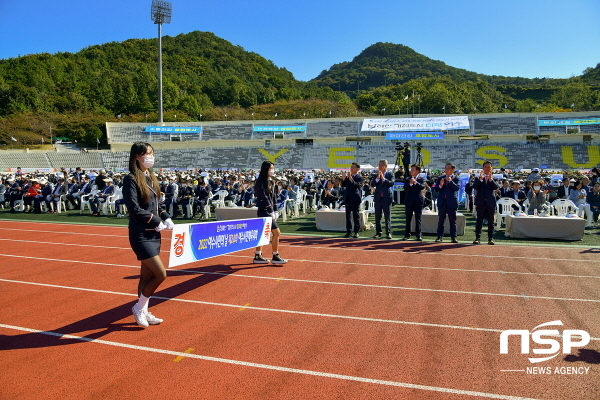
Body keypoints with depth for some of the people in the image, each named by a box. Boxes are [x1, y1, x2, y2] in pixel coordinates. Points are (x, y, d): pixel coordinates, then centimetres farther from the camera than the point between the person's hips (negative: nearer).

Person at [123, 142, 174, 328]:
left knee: (147, 275, 14)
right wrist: (157, 221, -14)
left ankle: (144, 312, 26)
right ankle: (138, 307, 12)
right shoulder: (131, 179, -12)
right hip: (140, 234, -8)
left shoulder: (151, 177, 11)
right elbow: (135, 209, -19)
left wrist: (166, 218, 1)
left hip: (153, 233, 8)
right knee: (160, 274, -9)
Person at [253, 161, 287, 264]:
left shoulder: (270, 181, 15)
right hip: (264, 211, -9)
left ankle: (258, 256, 17)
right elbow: (264, 197, -18)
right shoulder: (260, 182, -12)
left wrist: (275, 211, 13)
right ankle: (275, 257, 0)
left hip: (269, 212, 9)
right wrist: (271, 211, -20)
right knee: (276, 232, -8)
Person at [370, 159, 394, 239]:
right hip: (378, 198, 3)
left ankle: (388, 233, 9)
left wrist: (383, 178, -22)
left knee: (387, 217, 2)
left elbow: (391, 183, -14)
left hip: (387, 198, -3)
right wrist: (377, 178, -17)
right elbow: (372, 184, -4)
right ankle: (378, 232, 15)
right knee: (377, 217, 7)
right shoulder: (376, 175, 7)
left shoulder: (390, 175, 1)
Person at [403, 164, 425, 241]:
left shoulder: (421, 179, 5)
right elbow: (405, 188, -4)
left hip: (418, 201, -2)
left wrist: (415, 182, -26)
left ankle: (418, 235, 8)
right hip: (409, 201, 2)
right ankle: (407, 234, 11)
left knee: (418, 219, 2)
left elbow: (423, 187, -13)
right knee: (408, 219, 4)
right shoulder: (407, 179, 10)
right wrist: (410, 183, -22)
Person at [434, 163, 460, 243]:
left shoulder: (456, 178, 3)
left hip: (452, 202, -2)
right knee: (441, 220, 4)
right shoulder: (440, 178, 11)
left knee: (452, 221, 3)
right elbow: (436, 189, 4)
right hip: (442, 202, 2)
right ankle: (439, 236, 9)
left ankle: (453, 237, 9)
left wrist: (450, 181, -20)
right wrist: (440, 185, -16)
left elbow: (457, 188, -12)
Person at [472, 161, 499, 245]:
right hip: (481, 202, -1)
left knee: (491, 221, 4)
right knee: (479, 221, 2)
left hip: (490, 203, 1)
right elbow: (474, 186, -11)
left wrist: (490, 179, -24)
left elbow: (496, 187, -10)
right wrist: (480, 178, -23)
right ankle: (478, 238, 7)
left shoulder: (493, 179, 9)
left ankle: (490, 238, 8)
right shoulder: (478, 178, 7)